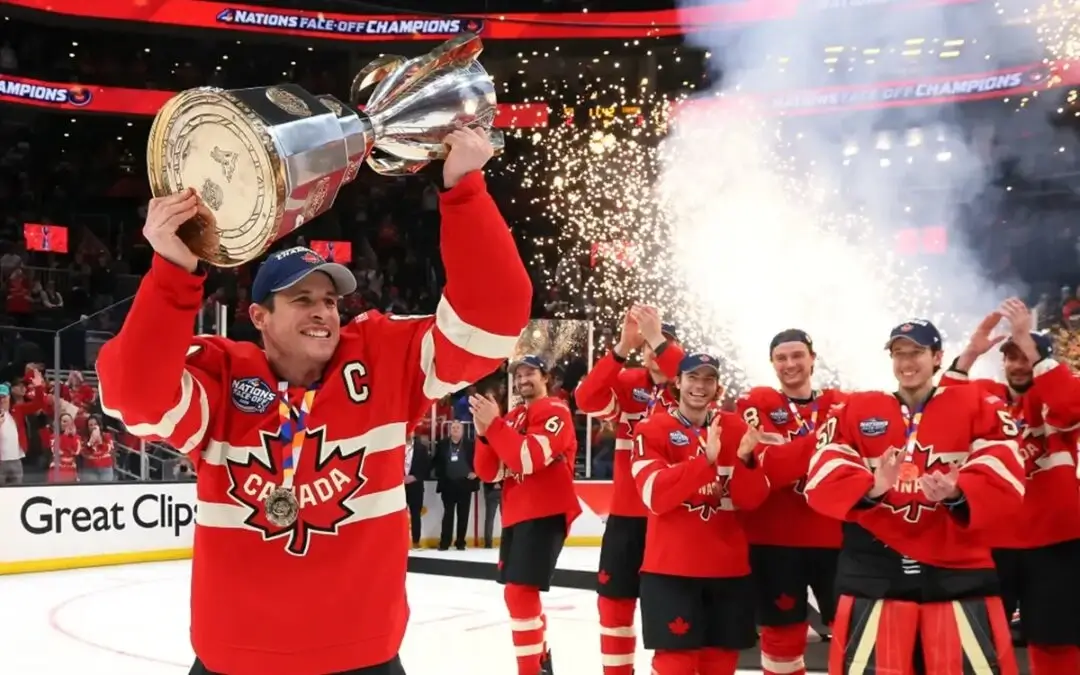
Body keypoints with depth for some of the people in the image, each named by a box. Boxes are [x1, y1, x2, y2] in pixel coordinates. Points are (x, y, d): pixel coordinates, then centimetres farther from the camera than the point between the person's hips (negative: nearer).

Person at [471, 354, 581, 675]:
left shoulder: (555, 411, -8)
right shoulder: (511, 418, 14)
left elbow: (530, 458, -24)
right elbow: (489, 472, 8)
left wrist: (494, 424, -23)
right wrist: (484, 432, -9)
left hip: (545, 514, -9)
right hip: (517, 514, 9)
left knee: (519, 592, -17)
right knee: (520, 593, 18)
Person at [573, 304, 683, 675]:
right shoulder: (629, 384, 3)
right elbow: (587, 398, -14)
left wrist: (659, 339, -32)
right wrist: (623, 347, -25)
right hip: (626, 512, 3)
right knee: (614, 598, 10)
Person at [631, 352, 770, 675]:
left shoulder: (736, 427, 6)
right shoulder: (652, 430, -4)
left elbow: (752, 500, 0)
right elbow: (655, 495, -19)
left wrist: (745, 460, -19)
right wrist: (705, 459, -29)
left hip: (729, 567, 4)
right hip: (671, 567, -4)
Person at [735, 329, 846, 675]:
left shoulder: (841, 405, 8)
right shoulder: (756, 403, -1)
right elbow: (765, 465, -16)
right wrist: (819, 441, -28)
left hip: (833, 537, 2)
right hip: (774, 539, -2)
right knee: (783, 633, 8)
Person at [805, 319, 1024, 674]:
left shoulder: (978, 406, 7)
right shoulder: (855, 410, 10)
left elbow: (1003, 476, -6)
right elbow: (824, 476, -2)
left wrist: (958, 494, -27)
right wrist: (870, 489, -23)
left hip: (957, 570, -1)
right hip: (874, 569, 1)